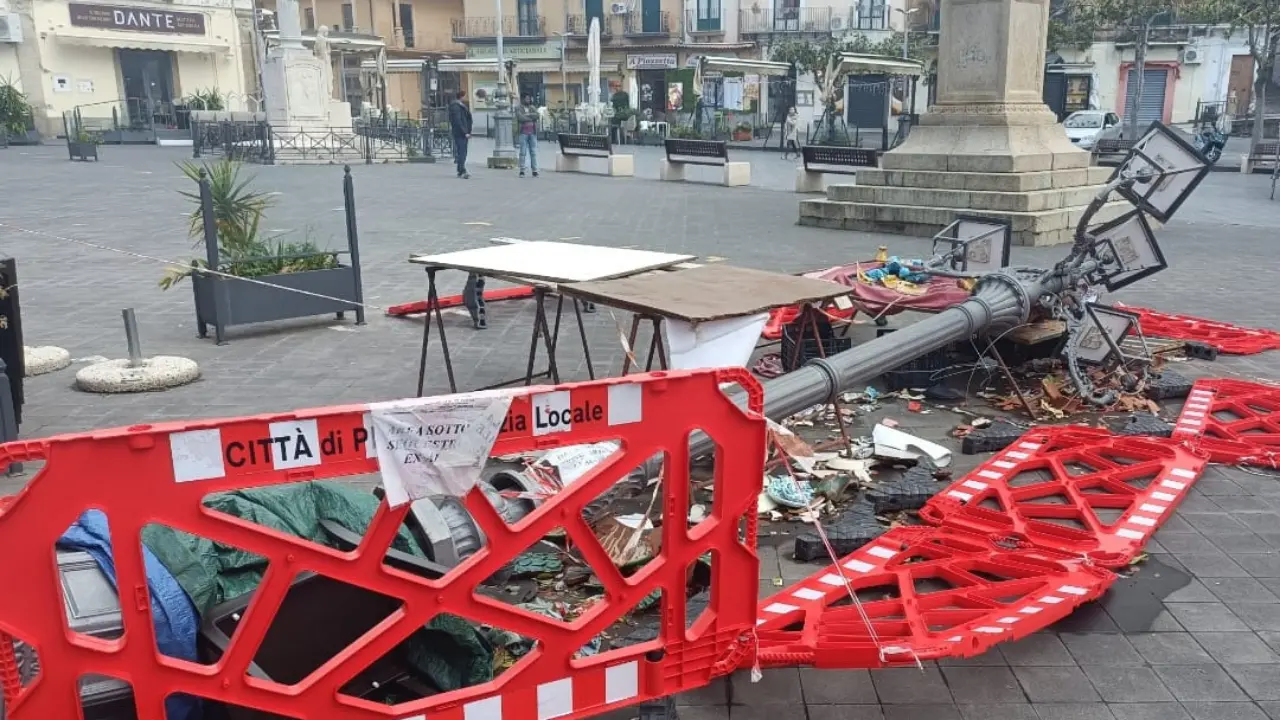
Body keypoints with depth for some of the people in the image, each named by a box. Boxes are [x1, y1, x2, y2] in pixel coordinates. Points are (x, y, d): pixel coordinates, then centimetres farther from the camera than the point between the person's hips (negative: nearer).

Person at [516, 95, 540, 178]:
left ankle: (535, 170, 2)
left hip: (532, 132, 3)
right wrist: (531, 118, -6)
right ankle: (522, 170, -2)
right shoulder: (519, 108, 4)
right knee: (523, 152, -4)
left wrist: (527, 115, -10)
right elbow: (520, 118, -13)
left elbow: (536, 115, -4)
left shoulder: (533, 108, 14)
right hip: (523, 132, -3)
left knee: (534, 152, 1)